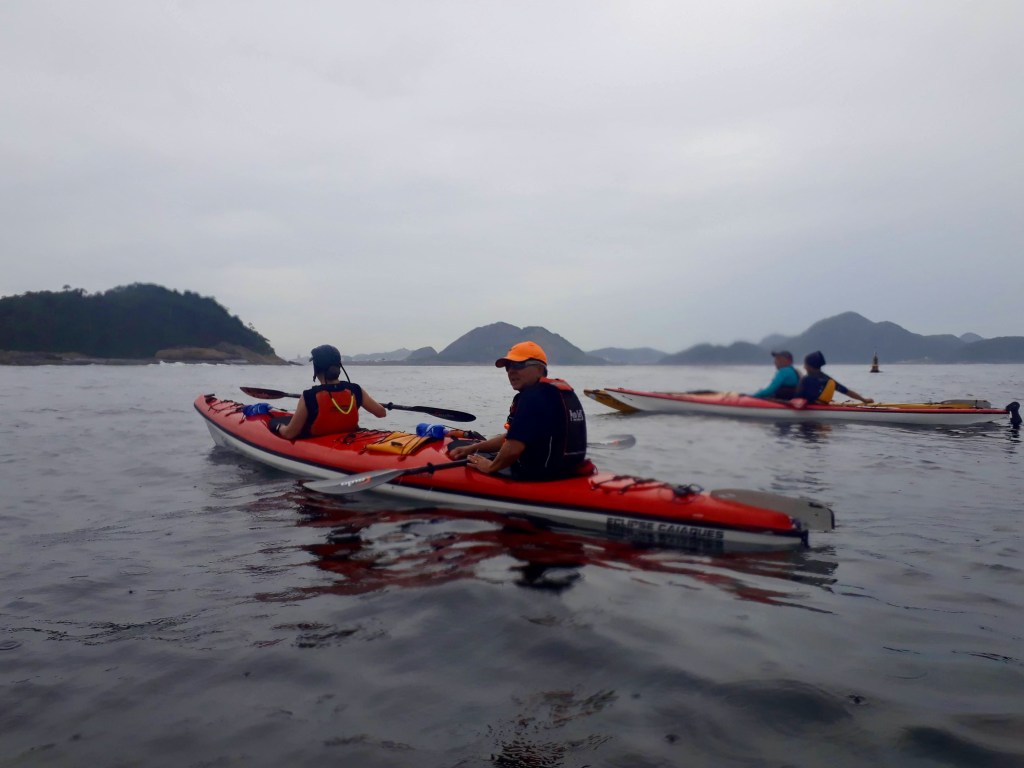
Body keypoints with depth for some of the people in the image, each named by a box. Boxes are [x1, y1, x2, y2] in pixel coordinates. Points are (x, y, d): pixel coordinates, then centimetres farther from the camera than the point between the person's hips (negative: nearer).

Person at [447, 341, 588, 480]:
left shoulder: (532, 396, -20)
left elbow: (513, 449, -26)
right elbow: (512, 437, 17)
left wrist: (490, 467, -6)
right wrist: (473, 448, 14)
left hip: (539, 477, -10)